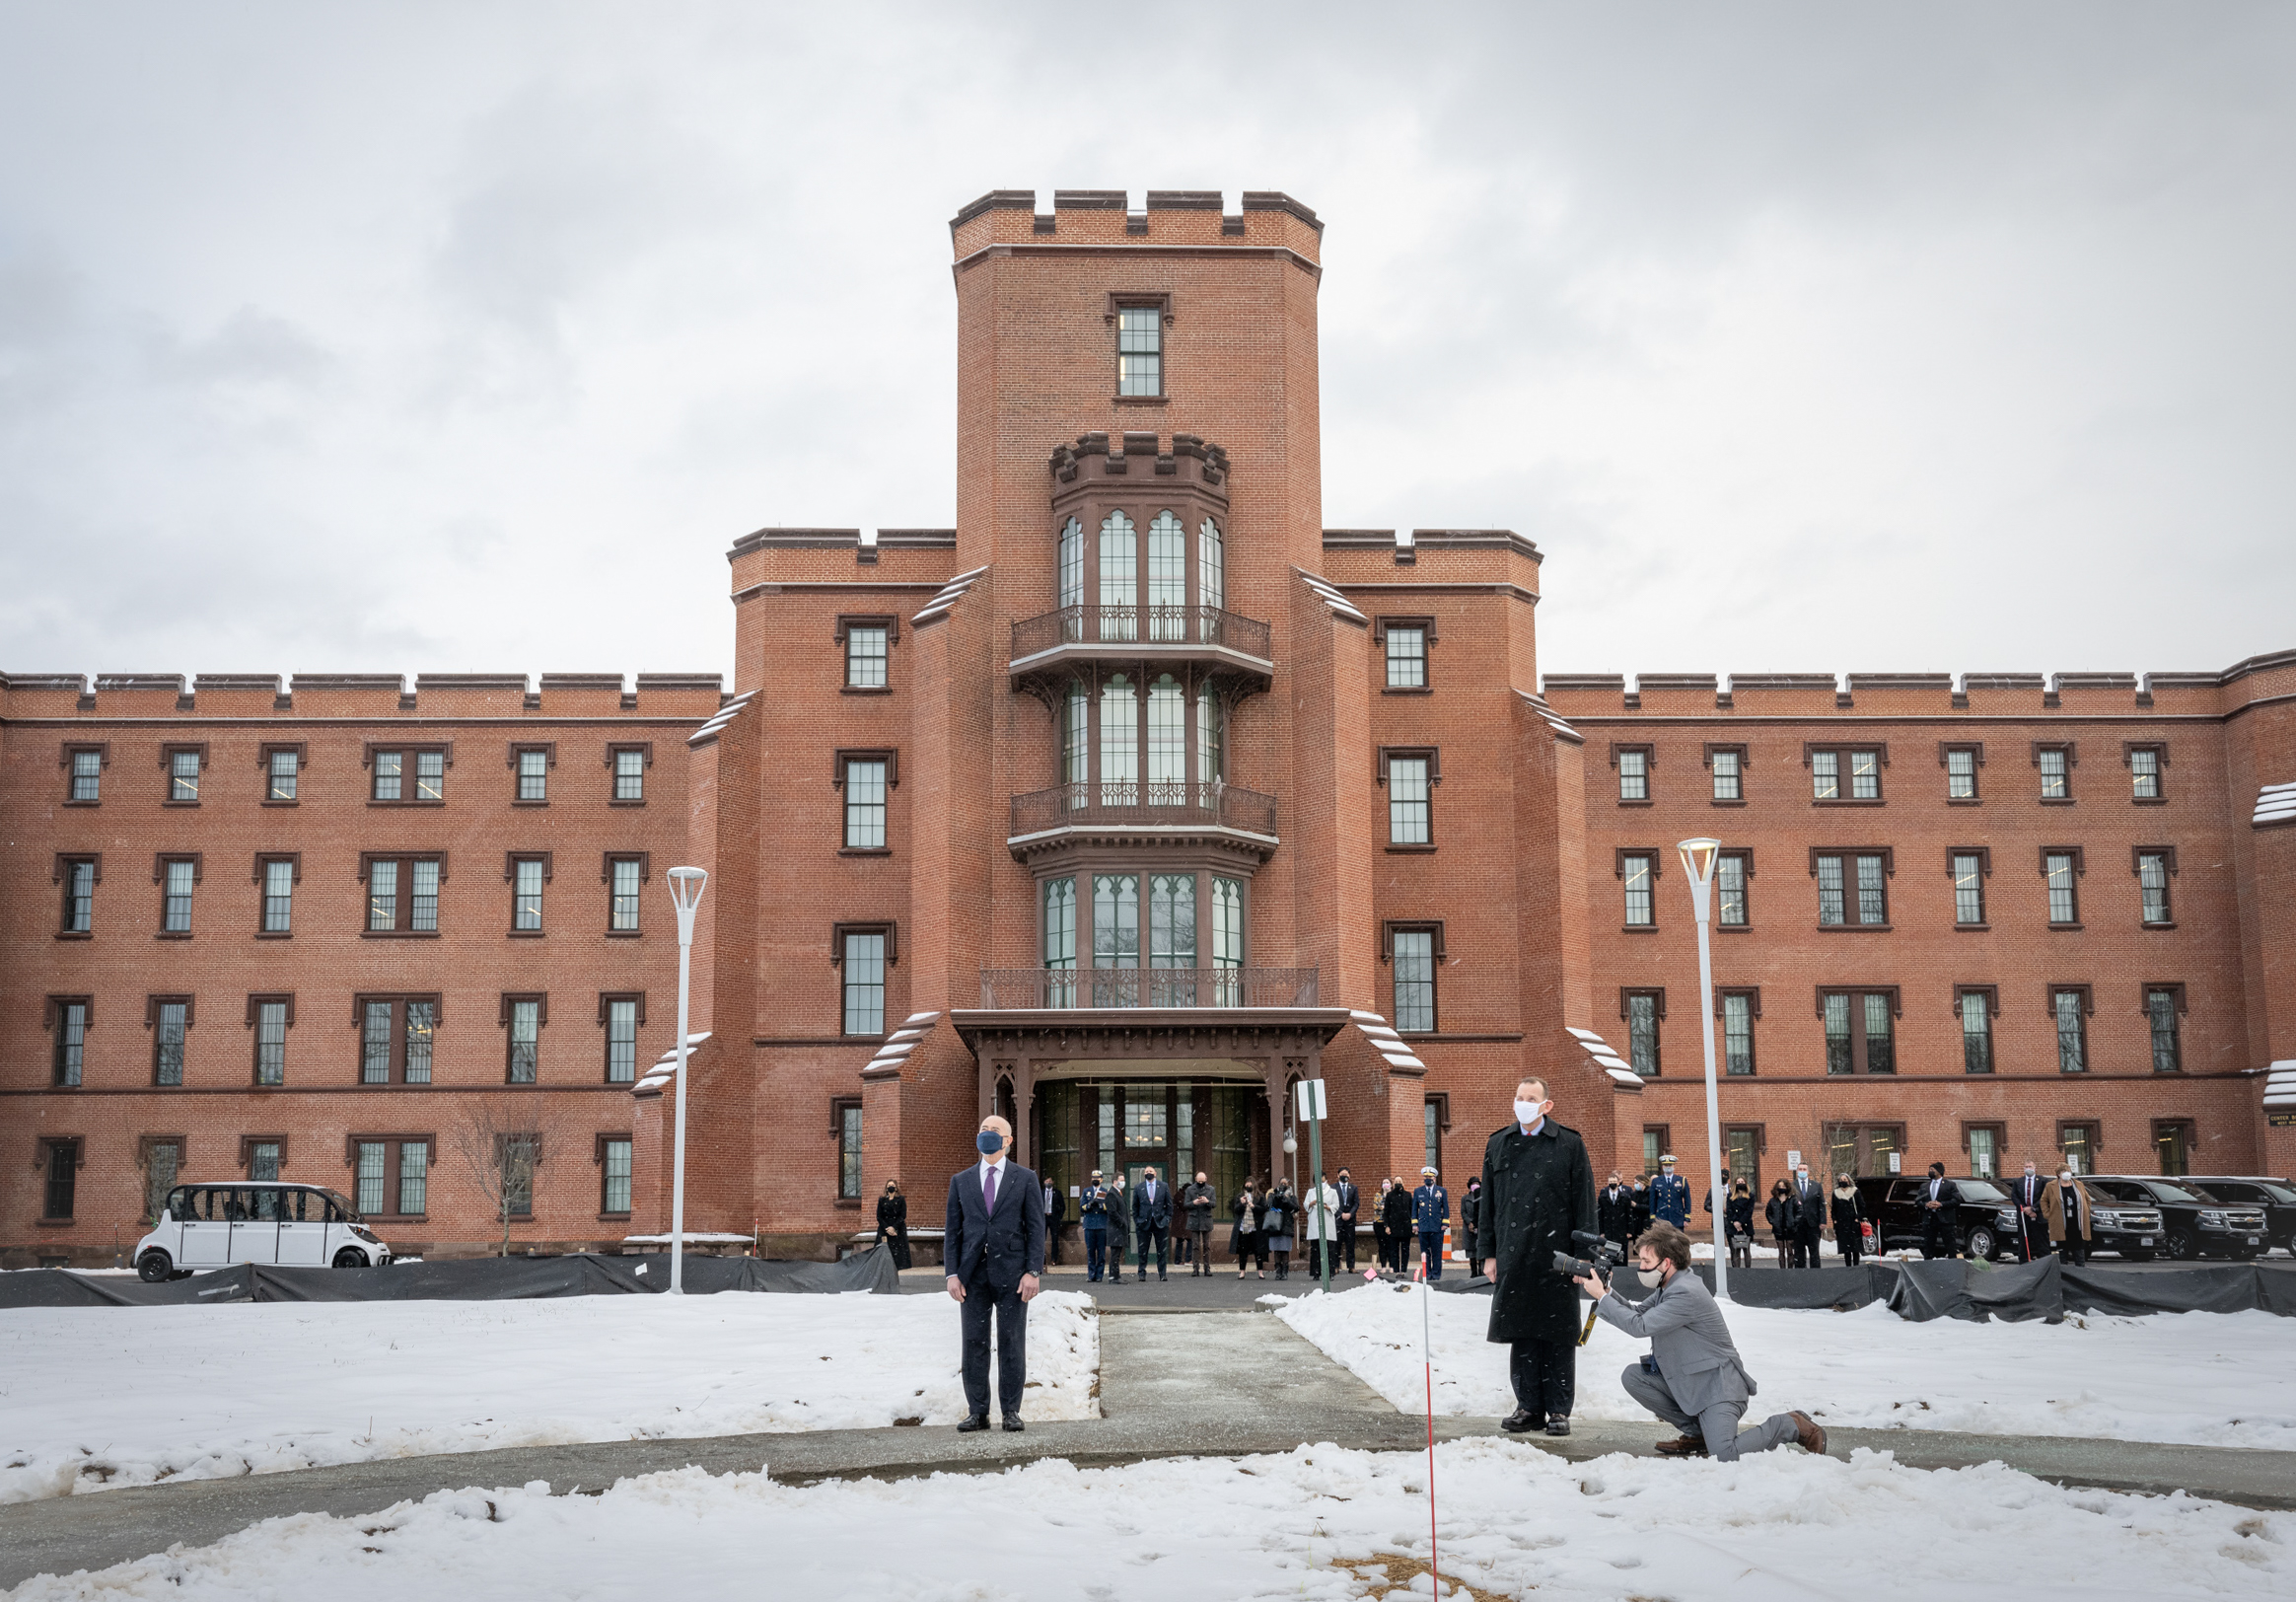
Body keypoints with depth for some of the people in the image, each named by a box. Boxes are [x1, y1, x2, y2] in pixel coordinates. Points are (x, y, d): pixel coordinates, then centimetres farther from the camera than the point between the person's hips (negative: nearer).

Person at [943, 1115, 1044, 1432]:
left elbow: (1036, 1228, 1)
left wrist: (1033, 1272, -9)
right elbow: (953, 1230, 9)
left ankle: (1011, 1411, 9)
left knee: (1012, 1343, 1)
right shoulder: (961, 1181, 11)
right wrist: (952, 1273, -1)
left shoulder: (1025, 1179, 5)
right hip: (973, 1274, 2)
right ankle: (977, 1412, 9)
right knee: (974, 1343, 3)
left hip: (1011, 1273, -2)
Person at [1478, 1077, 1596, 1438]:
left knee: (1559, 1334, 2)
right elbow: (1488, 1204, 13)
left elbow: (1584, 1205, 0)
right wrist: (1488, 1253, 7)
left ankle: (1558, 1409, 10)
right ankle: (1529, 1406, 14)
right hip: (1513, 1256, 3)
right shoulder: (1497, 1145, 11)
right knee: (1521, 1334, 6)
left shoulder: (1569, 1145, 1)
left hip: (1557, 1255, -3)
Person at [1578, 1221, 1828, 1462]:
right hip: (1688, 1381, 10)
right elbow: (1637, 1312, 10)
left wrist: (1601, 1296, -18)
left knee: (1724, 1454, -25)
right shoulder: (1670, 1286, 8)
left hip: (1717, 1383, -10)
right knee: (1632, 1376, -6)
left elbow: (1640, 1326, -25)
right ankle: (1696, 1433, 7)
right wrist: (1607, 1291, -6)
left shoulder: (1686, 1294, -24)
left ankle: (1792, 1425, 1)